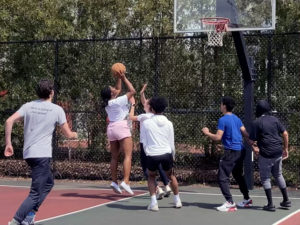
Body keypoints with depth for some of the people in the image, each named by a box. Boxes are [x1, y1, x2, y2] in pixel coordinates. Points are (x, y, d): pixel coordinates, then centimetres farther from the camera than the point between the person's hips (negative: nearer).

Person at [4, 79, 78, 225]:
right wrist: (75, 134, 25)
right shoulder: (57, 110, -3)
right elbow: (68, 135, 3)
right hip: (42, 154, -6)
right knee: (36, 193, -6)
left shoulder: (28, 106, 7)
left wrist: (8, 144, 2)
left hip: (28, 153, 7)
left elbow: (9, 121, -3)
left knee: (48, 183, 24)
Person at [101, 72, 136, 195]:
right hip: (121, 127, -8)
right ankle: (125, 181, -23)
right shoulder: (119, 101, -11)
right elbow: (132, 91, -5)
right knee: (128, 155, -10)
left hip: (111, 128, 8)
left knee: (114, 157, 11)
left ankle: (114, 181, 8)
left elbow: (118, 89, 24)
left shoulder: (107, 103, 9)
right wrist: (124, 78, -1)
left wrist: (119, 78, 16)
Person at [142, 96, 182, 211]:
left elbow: (144, 143, 5)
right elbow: (172, 144, 9)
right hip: (166, 154, 1)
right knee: (171, 176, 25)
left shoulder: (146, 123, 1)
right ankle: (177, 200, 31)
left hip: (152, 155, -1)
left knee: (151, 177, 22)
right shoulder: (168, 123, 5)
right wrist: (173, 156, 24)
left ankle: (153, 202, 8)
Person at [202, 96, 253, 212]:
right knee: (238, 175, 23)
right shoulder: (237, 118, 11)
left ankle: (230, 203, -14)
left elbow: (218, 137, -16)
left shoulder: (223, 120, -12)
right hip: (240, 151, 9)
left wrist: (207, 133, -1)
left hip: (231, 151, -9)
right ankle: (247, 200, 31)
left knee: (222, 177, -6)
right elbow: (245, 134, 11)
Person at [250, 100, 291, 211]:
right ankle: (286, 200, 23)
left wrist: (254, 148, 13)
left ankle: (270, 204, 0)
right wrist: (285, 149, 12)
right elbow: (285, 133, 5)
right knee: (278, 175, 21)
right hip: (278, 153, 5)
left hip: (266, 154, -5)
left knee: (265, 178, 5)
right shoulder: (275, 119, 7)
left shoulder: (257, 122, -7)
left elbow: (252, 140, -8)